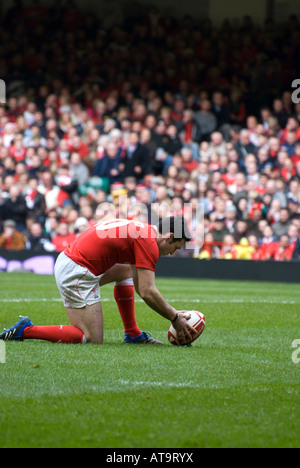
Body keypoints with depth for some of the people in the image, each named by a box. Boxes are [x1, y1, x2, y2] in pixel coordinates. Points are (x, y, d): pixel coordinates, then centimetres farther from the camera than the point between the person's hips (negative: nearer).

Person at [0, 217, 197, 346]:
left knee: (127, 271, 26)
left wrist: (173, 312, 21)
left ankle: (133, 334, 23)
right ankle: (26, 330, -8)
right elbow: (147, 292, -16)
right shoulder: (149, 242, -11)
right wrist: (175, 319, -6)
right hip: (77, 275, -11)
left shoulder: (141, 231, 18)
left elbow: (141, 287, 24)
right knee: (93, 340, -9)